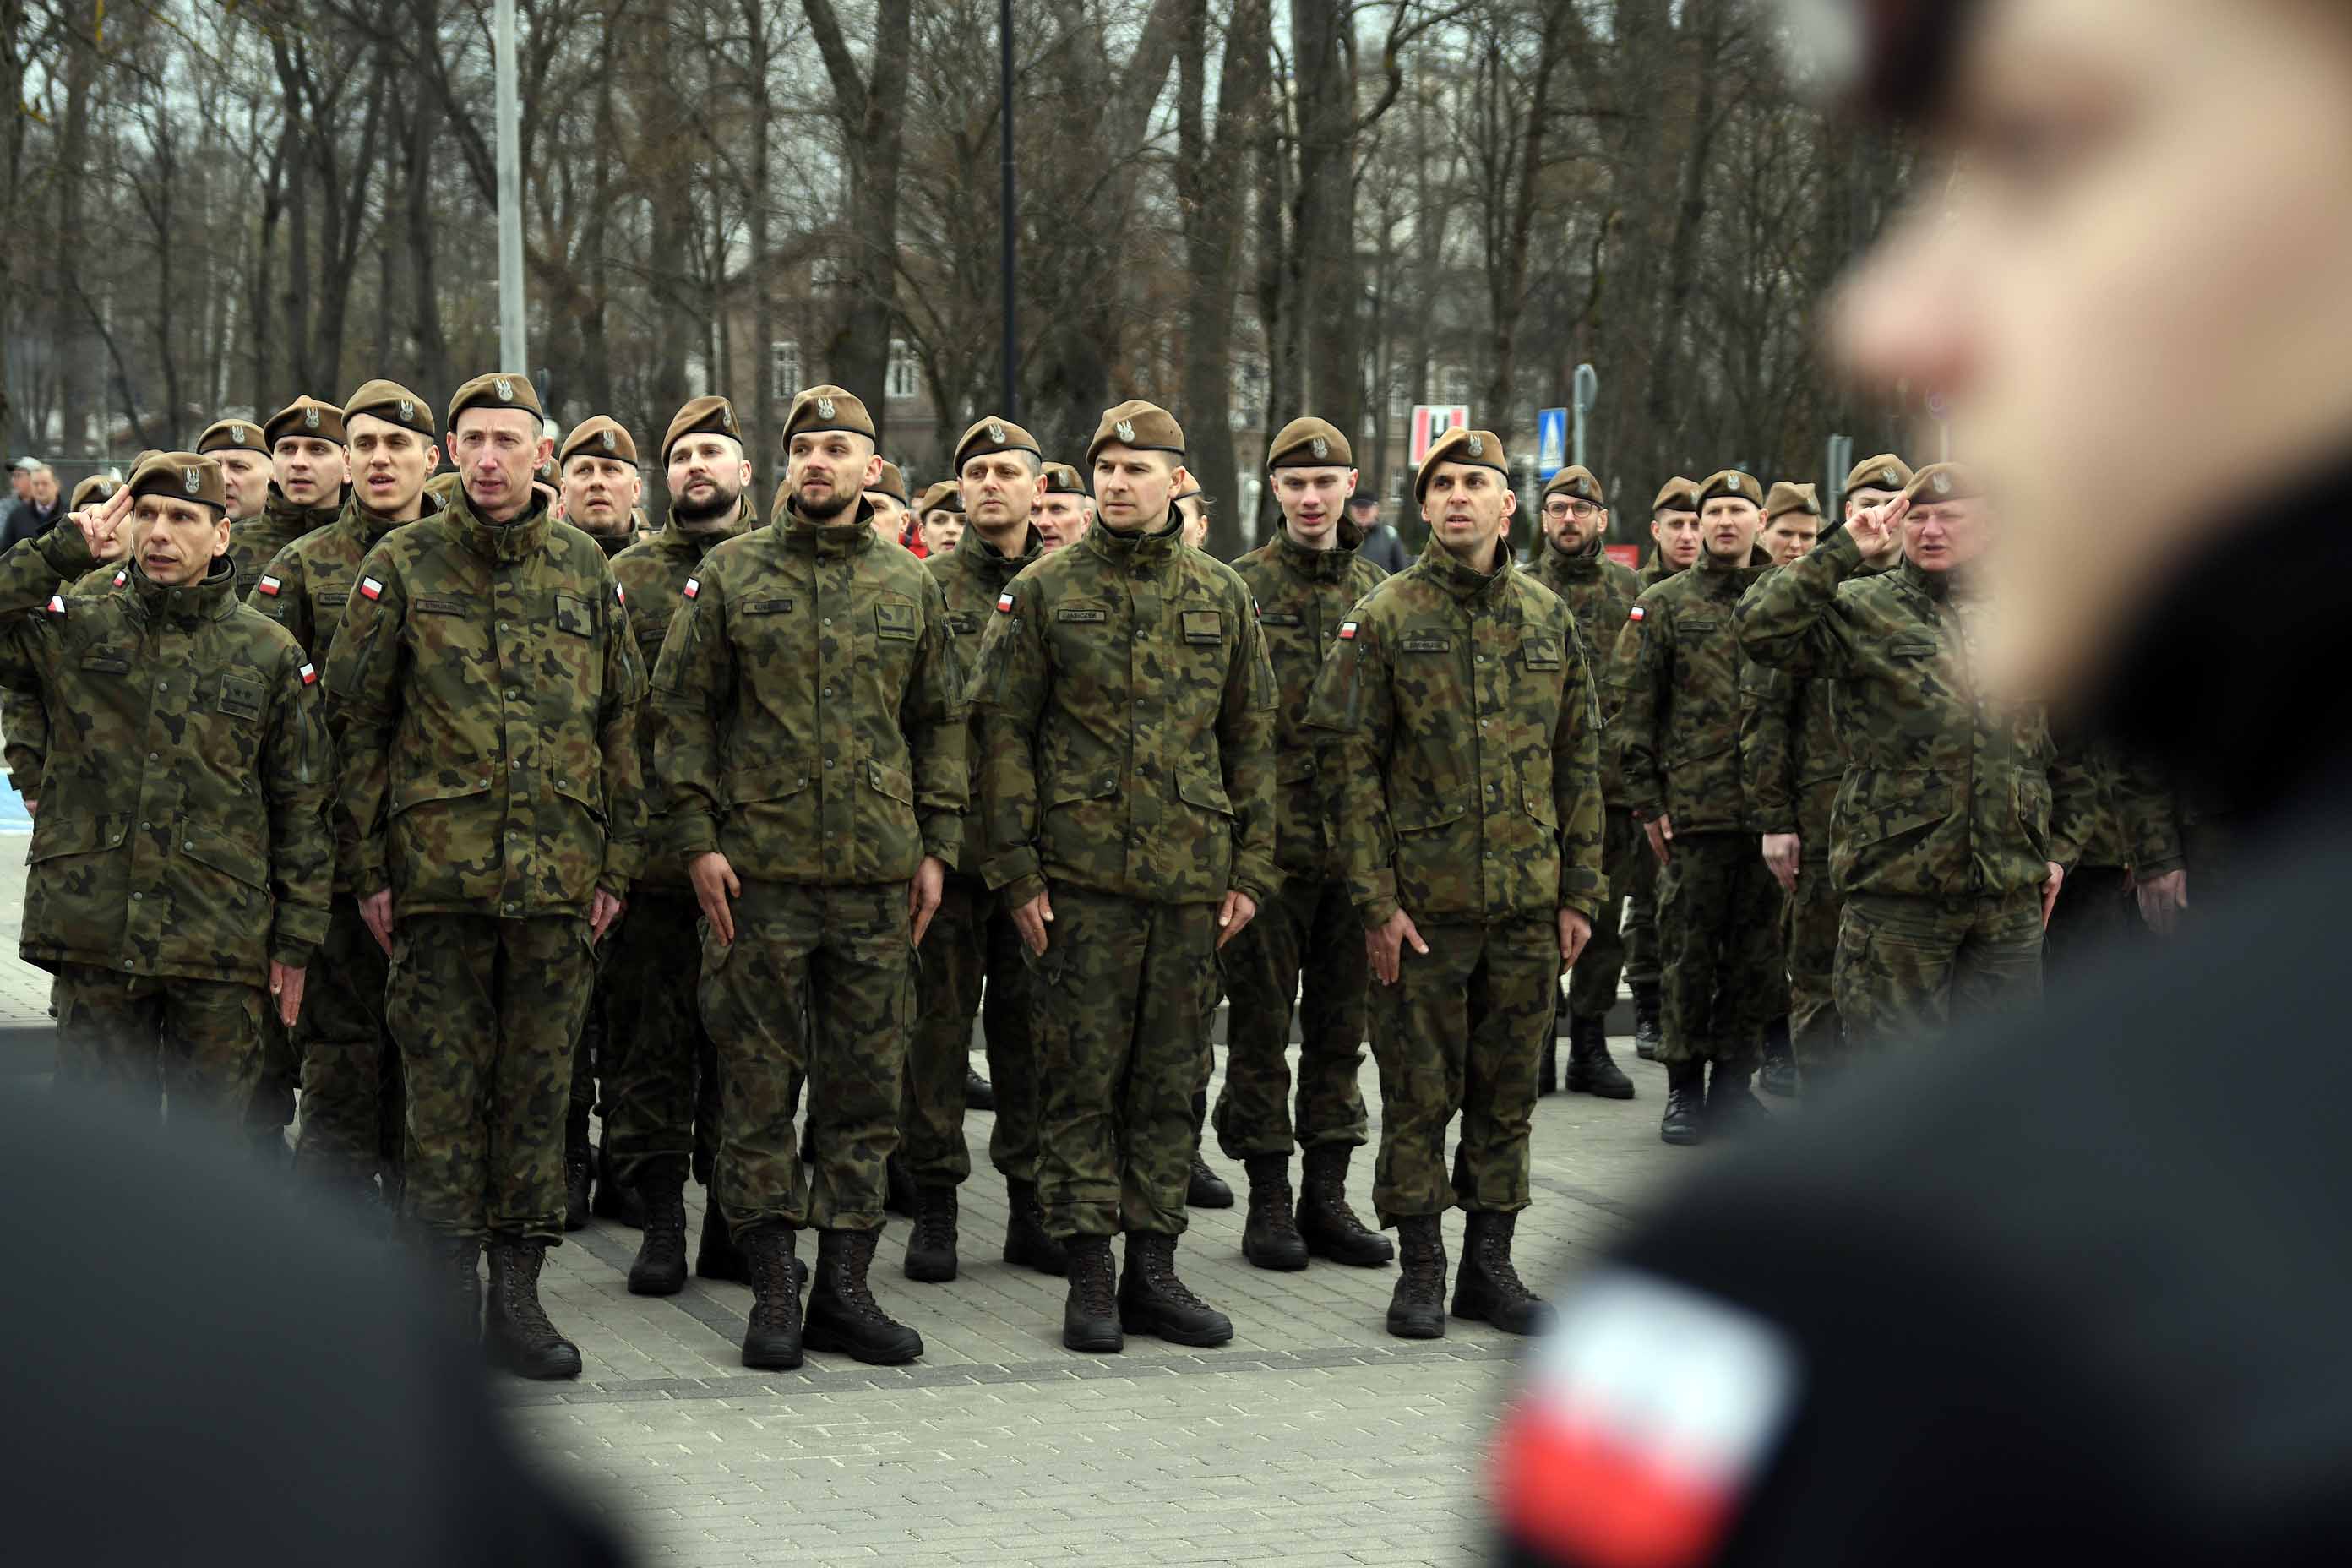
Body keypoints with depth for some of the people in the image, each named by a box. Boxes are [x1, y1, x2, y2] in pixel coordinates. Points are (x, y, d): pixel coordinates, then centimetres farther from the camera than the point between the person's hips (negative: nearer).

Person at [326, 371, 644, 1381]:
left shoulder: (584, 568, 9)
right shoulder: (402, 566, 2)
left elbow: (620, 723, 12)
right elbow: (356, 720, 3)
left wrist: (616, 862, 6)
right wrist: (370, 865, -1)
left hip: (558, 880, 2)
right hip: (436, 875, -2)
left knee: (538, 1087, 6)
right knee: (444, 1088, 2)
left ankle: (517, 1294, 13)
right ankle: (447, 1294, 9)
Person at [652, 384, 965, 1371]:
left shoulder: (909, 586, 10)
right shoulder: (731, 577, 3)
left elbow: (941, 723, 14)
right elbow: (681, 711, 2)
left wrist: (937, 845, 7)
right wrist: (698, 838, -7)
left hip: (878, 879, 2)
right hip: (758, 872, -2)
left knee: (865, 1086, 5)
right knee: (758, 1084, 1)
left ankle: (844, 1288, 13)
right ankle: (773, 1292, 8)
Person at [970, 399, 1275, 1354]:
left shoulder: (1222, 596, 10)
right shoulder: (1045, 592, 1)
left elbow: (1251, 738, 13)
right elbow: (1003, 730, 0)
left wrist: (1250, 871, 7)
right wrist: (1017, 870, -7)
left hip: (1191, 877, 3)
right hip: (1080, 874, -3)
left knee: (1170, 1079, 7)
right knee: (1081, 1079, -1)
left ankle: (1153, 1272, 15)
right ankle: (1089, 1279, 5)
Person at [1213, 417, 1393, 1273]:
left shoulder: (1378, 591, 10)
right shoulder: (1240, 587, -2)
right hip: (1269, 841, -4)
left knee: (1341, 1024, 9)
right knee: (1261, 1026, 2)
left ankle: (1326, 1195, 17)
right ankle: (1268, 1200, 10)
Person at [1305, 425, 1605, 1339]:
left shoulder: (1549, 619, 8)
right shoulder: (1385, 619, -3)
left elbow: (1579, 764, 12)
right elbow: (1352, 768, -5)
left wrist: (1580, 891, 7)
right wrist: (1376, 900, -11)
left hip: (1528, 905, 3)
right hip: (1424, 903, -3)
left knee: (1507, 1092, 9)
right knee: (1420, 1092, 2)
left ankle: (1491, 1265, 19)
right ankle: (1421, 1270, 12)